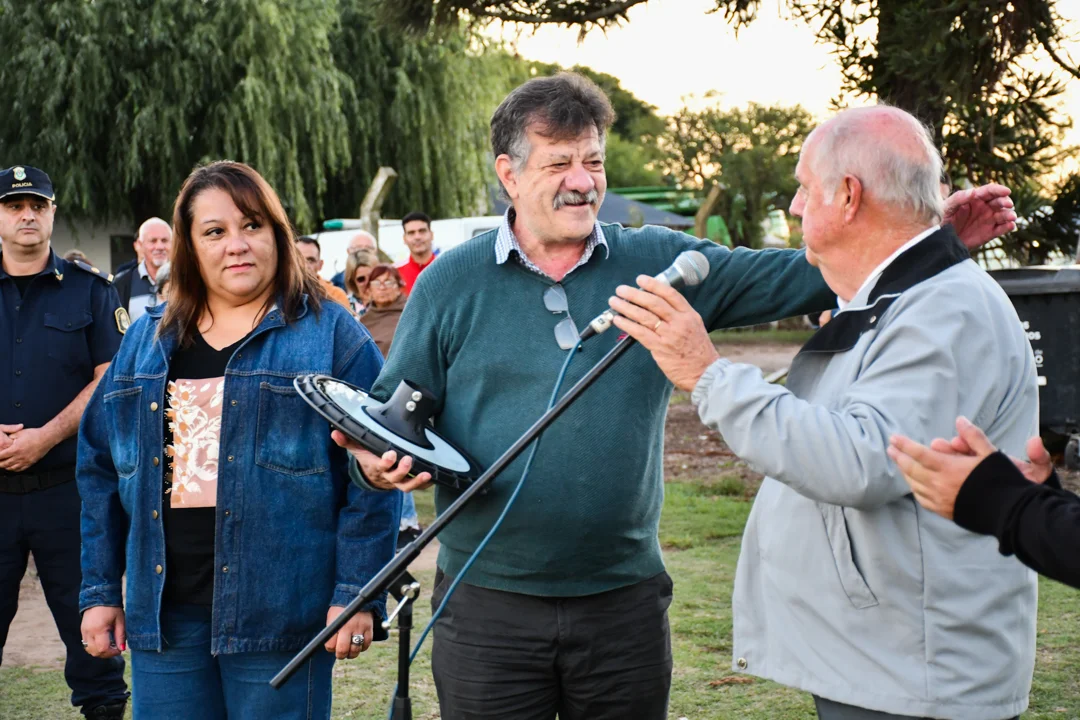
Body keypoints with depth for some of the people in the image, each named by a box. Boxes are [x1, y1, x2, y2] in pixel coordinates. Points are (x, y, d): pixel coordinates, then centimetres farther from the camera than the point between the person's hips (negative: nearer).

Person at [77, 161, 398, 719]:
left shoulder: (331, 334, -2)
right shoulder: (146, 341, 12)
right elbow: (101, 469, 13)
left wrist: (357, 594, -13)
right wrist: (99, 590, 9)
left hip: (279, 609, -4)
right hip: (162, 610, 4)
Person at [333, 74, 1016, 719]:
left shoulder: (660, 263, 3)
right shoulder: (449, 285, 0)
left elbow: (787, 276, -1)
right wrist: (377, 457, -18)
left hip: (626, 599, 2)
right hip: (490, 604, -1)